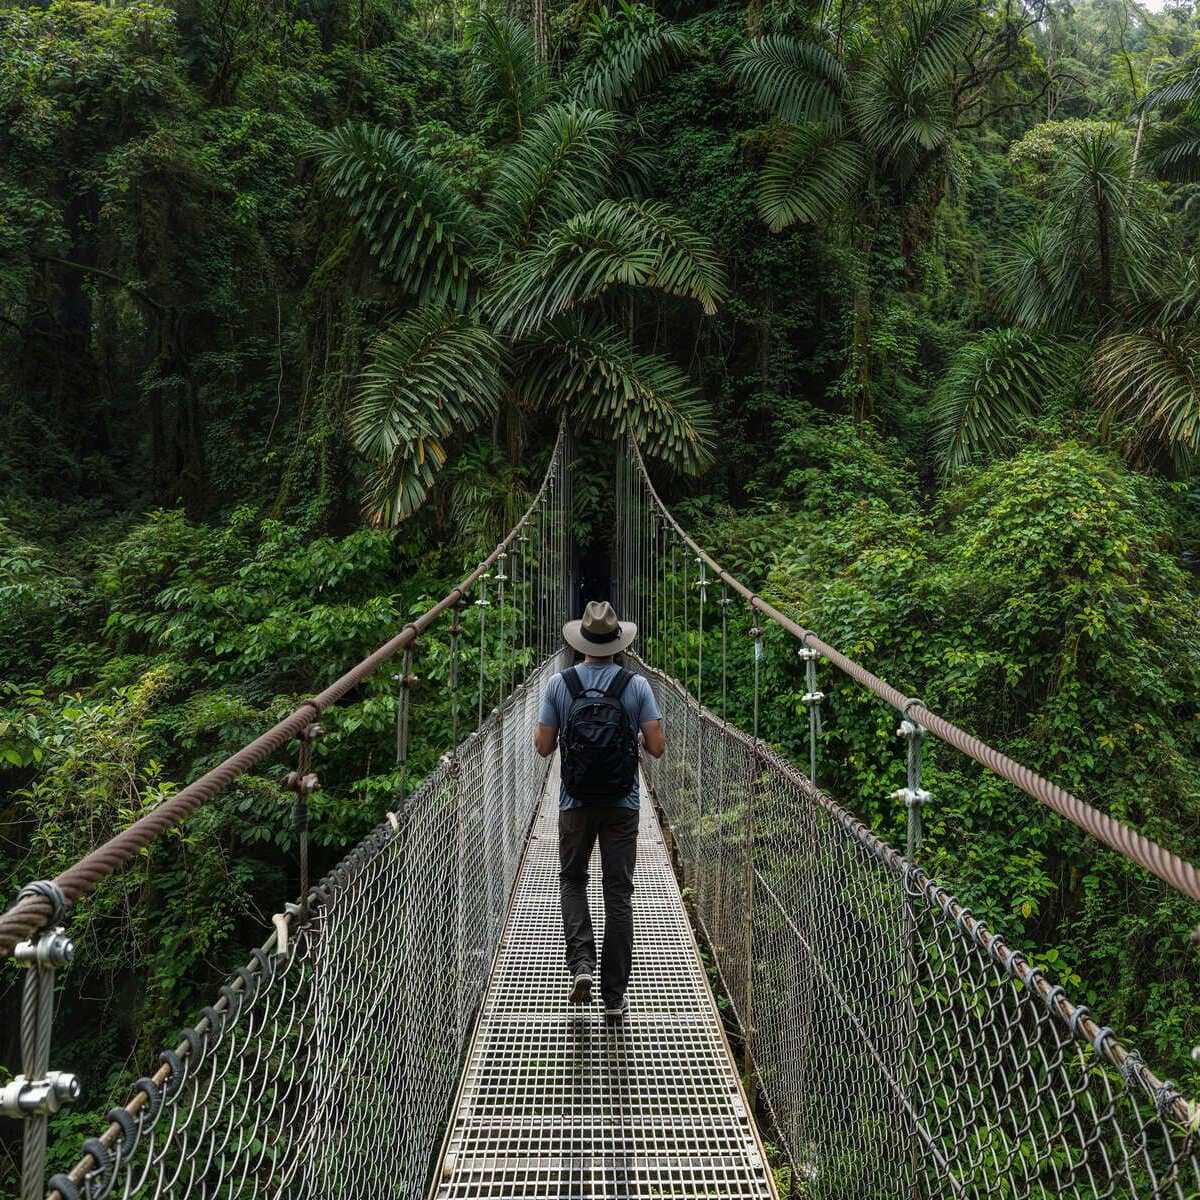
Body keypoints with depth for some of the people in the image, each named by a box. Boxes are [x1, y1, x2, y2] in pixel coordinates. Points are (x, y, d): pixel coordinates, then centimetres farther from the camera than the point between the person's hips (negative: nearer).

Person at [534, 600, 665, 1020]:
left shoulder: (559, 684, -5)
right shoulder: (636, 685, -6)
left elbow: (543, 746, -3)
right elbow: (656, 747, -7)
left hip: (575, 804, 0)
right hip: (622, 805, 0)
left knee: (573, 881, 19)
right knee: (619, 894, 6)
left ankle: (581, 964, -1)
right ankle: (614, 996, 8)